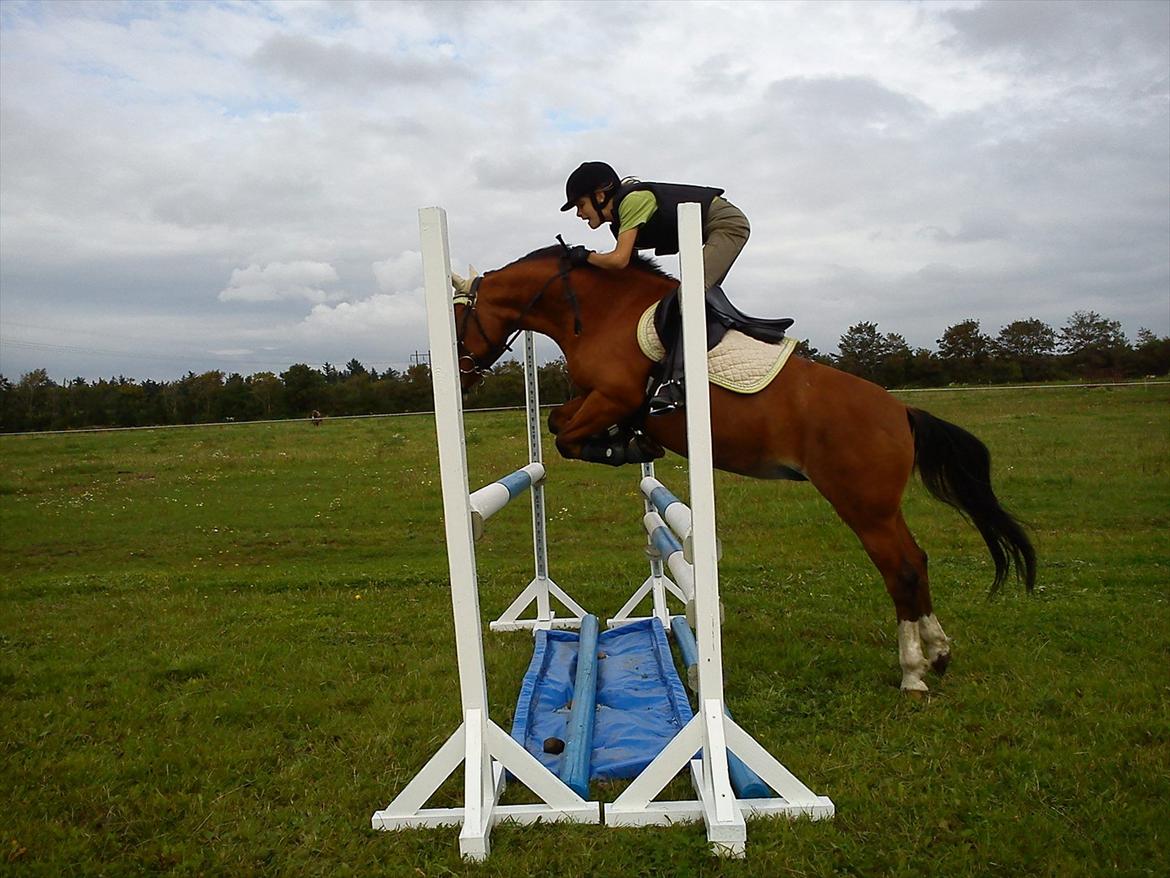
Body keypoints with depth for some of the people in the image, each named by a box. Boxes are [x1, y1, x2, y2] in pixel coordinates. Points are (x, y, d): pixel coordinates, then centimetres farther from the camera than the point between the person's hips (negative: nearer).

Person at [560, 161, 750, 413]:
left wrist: (585, 257, -13)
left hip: (728, 224, -11)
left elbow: (619, 260, -28)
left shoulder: (632, 200, -20)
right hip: (711, 233, 11)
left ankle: (675, 379, -32)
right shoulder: (619, 220, 8)